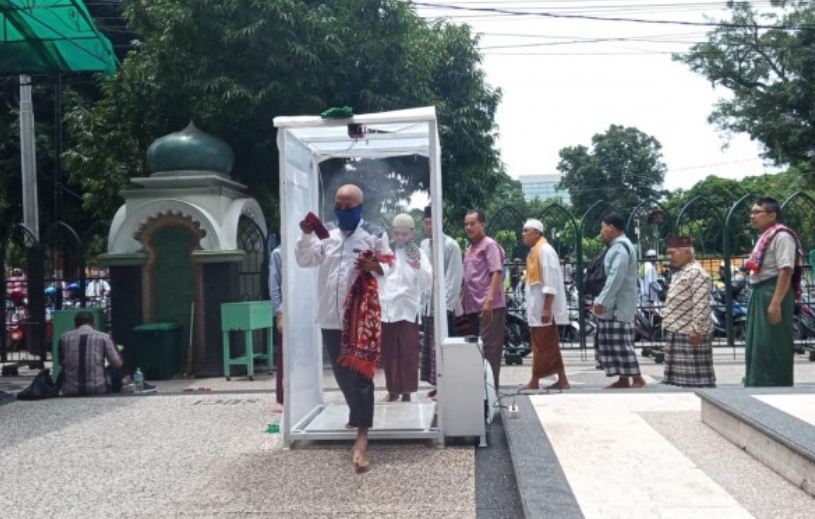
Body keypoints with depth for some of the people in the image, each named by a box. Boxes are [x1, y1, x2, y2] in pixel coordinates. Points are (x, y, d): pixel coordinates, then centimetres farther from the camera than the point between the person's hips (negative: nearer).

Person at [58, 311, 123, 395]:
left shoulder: (64, 337, 4)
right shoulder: (104, 337, -3)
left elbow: (61, 363, 16)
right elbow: (118, 364, -2)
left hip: (70, 392, 3)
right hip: (98, 390, -3)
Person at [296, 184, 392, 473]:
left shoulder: (374, 235, -3)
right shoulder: (327, 234, 8)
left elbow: (389, 267, 1)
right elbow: (304, 260, 4)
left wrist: (374, 267, -20)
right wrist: (306, 235, -11)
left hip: (362, 316, -5)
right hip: (331, 316, 5)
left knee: (360, 373, -8)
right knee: (342, 373, 17)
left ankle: (362, 438, -9)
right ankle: (356, 413, 41)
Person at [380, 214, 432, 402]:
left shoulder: (417, 253, 1)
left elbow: (426, 283, -8)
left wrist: (418, 267, -25)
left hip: (407, 309, -3)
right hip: (386, 308, 3)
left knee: (408, 353, 0)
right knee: (388, 352, 8)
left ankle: (406, 391, 9)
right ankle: (392, 389, 20)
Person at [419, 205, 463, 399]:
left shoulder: (450, 245, -9)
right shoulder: (423, 245, 11)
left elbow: (455, 277, -11)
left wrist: (447, 303, -15)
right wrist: (421, 299, 8)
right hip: (427, 303, 7)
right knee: (430, 346, 10)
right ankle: (437, 383, 18)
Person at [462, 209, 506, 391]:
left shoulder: (490, 245, -5)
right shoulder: (469, 249, 20)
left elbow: (496, 273, -15)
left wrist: (490, 300, -24)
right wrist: (464, 302, 16)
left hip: (490, 307, -8)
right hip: (473, 307, 9)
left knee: (489, 348, -7)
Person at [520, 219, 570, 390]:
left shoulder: (544, 250, -14)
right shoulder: (534, 251, 16)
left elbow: (550, 281, -20)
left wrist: (546, 308, -23)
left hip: (543, 308, -10)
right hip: (537, 308, 10)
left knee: (541, 346, -2)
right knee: (550, 347, 11)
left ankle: (534, 382, 3)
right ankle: (562, 381, 16)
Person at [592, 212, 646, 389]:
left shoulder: (620, 247, -16)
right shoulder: (618, 246, 16)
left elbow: (615, 278, -23)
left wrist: (602, 301, -23)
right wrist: (602, 300, 18)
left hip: (619, 305, -10)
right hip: (613, 305, 10)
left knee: (621, 342, -7)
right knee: (613, 342, 10)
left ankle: (637, 379, -2)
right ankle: (623, 379, 14)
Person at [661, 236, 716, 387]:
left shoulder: (696, 272, -14)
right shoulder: (681, 272, 18)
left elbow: (701, 305, -22)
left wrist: (696, 329, -25)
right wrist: (669, 326, 22)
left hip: (690, 334, -10)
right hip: (677, 331, 10)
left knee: (697, 376, -7)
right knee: (682, 375, 14)